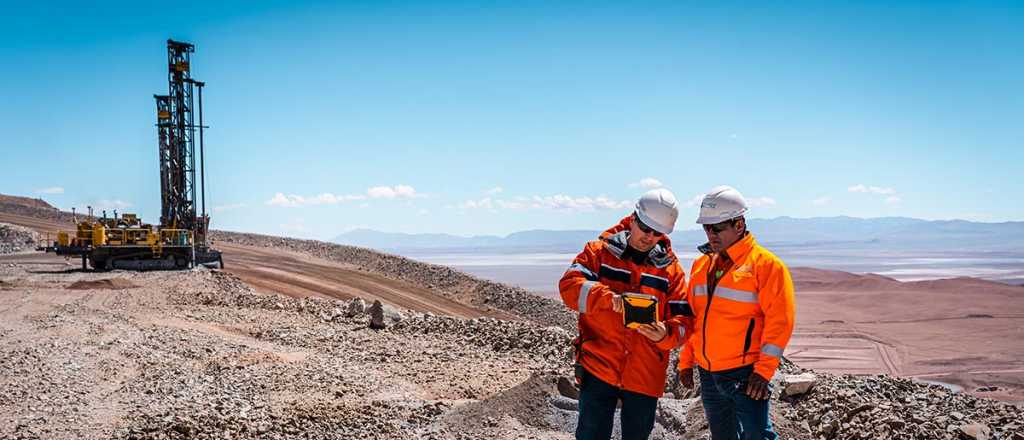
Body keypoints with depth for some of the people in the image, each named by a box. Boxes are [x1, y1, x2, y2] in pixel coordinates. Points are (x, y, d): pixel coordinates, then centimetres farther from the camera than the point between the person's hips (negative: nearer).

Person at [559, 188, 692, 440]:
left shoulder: (671, 268, 7)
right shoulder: (599, 251, 1)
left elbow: (683, 320, 3)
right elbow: (569, 286, -12)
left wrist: (665, 335, -20)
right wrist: (608, 298, -29)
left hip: (646, 375, 3)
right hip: (598, 368, -2)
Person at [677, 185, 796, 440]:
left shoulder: (766, 264, -9)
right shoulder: (701, 265, 12)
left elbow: (779, 321, -14)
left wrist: (763, 370, -17)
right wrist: (686, 361, 15)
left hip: (745, 374, -7)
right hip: (708, 374, 7)